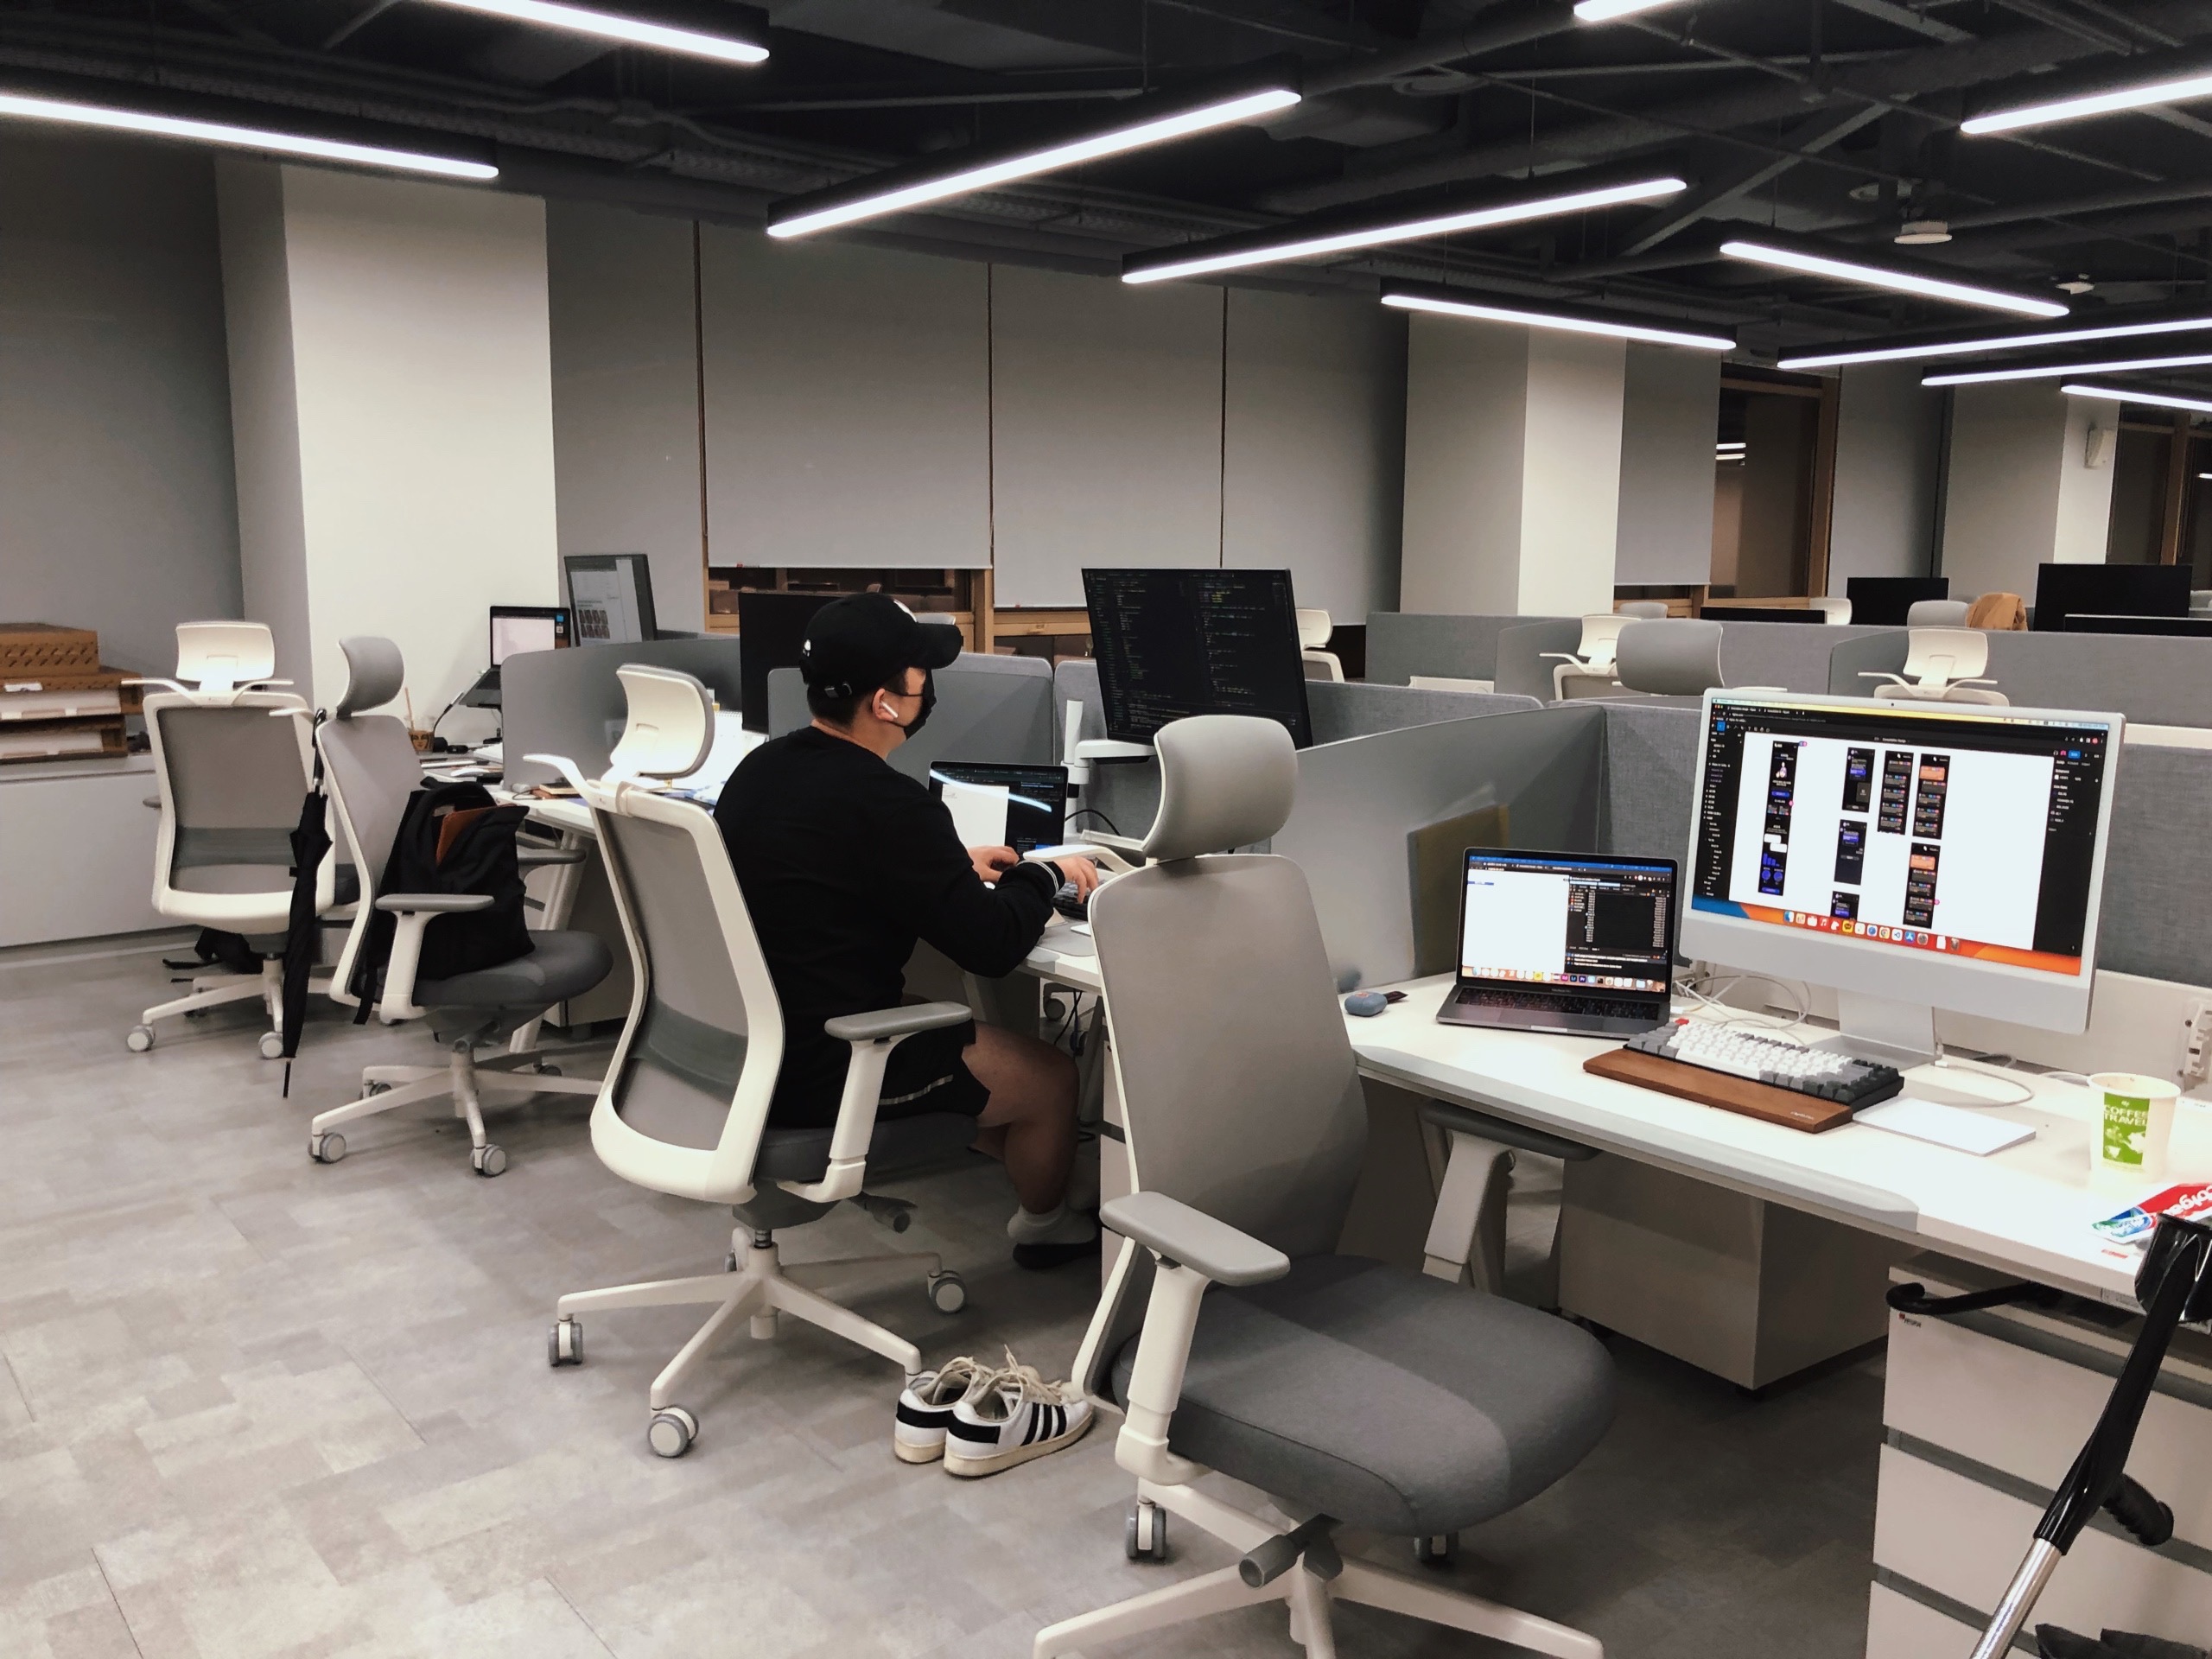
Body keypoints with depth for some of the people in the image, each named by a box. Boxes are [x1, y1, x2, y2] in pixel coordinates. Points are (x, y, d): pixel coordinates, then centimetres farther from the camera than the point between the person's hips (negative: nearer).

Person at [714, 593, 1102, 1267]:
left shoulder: (758, 768, 2)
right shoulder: (885, 802, -25)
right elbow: (992, 946, -20)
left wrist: (954, 866, 13)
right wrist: (1045, 876, -1)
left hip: (741, 1048, 9)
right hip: (823, 1075, -9)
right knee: (1052, 1073, 11)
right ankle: (1043, 1221, 38)